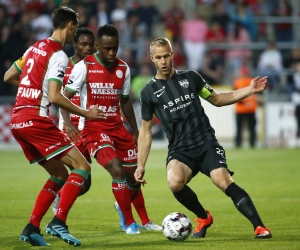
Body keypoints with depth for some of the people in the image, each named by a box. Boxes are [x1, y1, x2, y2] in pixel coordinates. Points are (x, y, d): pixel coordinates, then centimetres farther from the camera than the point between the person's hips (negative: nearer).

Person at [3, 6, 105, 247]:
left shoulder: (35, 47, 16)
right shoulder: (58, 55, -10)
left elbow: (8, 77, 24)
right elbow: (55, 97, -18)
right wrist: (86, 113, -10)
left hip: (17, 121, 9)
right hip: (36, 120, -9)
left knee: (60, 175, 17)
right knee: (82, 166, -7)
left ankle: (32, 228, 9)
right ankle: (58, 222, -18)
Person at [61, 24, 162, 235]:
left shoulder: (123, 69, 5)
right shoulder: (84, 67, -11)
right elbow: (65, 98, -8)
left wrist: (135, 131, 20)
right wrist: (68, 124, -23)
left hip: (117, 128, 6)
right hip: (93, 129, -6)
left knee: (134, 176, 11)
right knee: (118, 171, -21)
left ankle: (145, 221, 32)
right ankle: (128, 222, -3)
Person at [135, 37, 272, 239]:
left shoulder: (190, 77, 9)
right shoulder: (149, 92, 6)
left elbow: (217, 99, 20)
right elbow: (146, 131, 13)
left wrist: (250, 90, 10)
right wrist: (141, 165, 6)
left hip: (206, 144, 0)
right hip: (180, 151, 0)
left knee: (223, 180, -26)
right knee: (175, 182, -31)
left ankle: (259, 227, -24)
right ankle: (203, 218, -3)